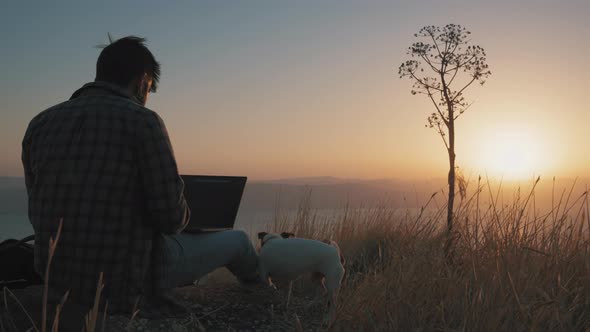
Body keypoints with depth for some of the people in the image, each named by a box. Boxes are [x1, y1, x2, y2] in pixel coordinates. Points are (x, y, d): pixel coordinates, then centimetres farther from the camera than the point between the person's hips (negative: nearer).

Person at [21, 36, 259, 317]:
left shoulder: (41, 124, 0)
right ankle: (256, 284, 52)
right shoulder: (143, 121, -17)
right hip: (126, 280, -6)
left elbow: (42, 215, 8)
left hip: (60, 278, 6)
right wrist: (181, 216, 7)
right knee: (236, 241, 19)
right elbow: (170, 216, -18)